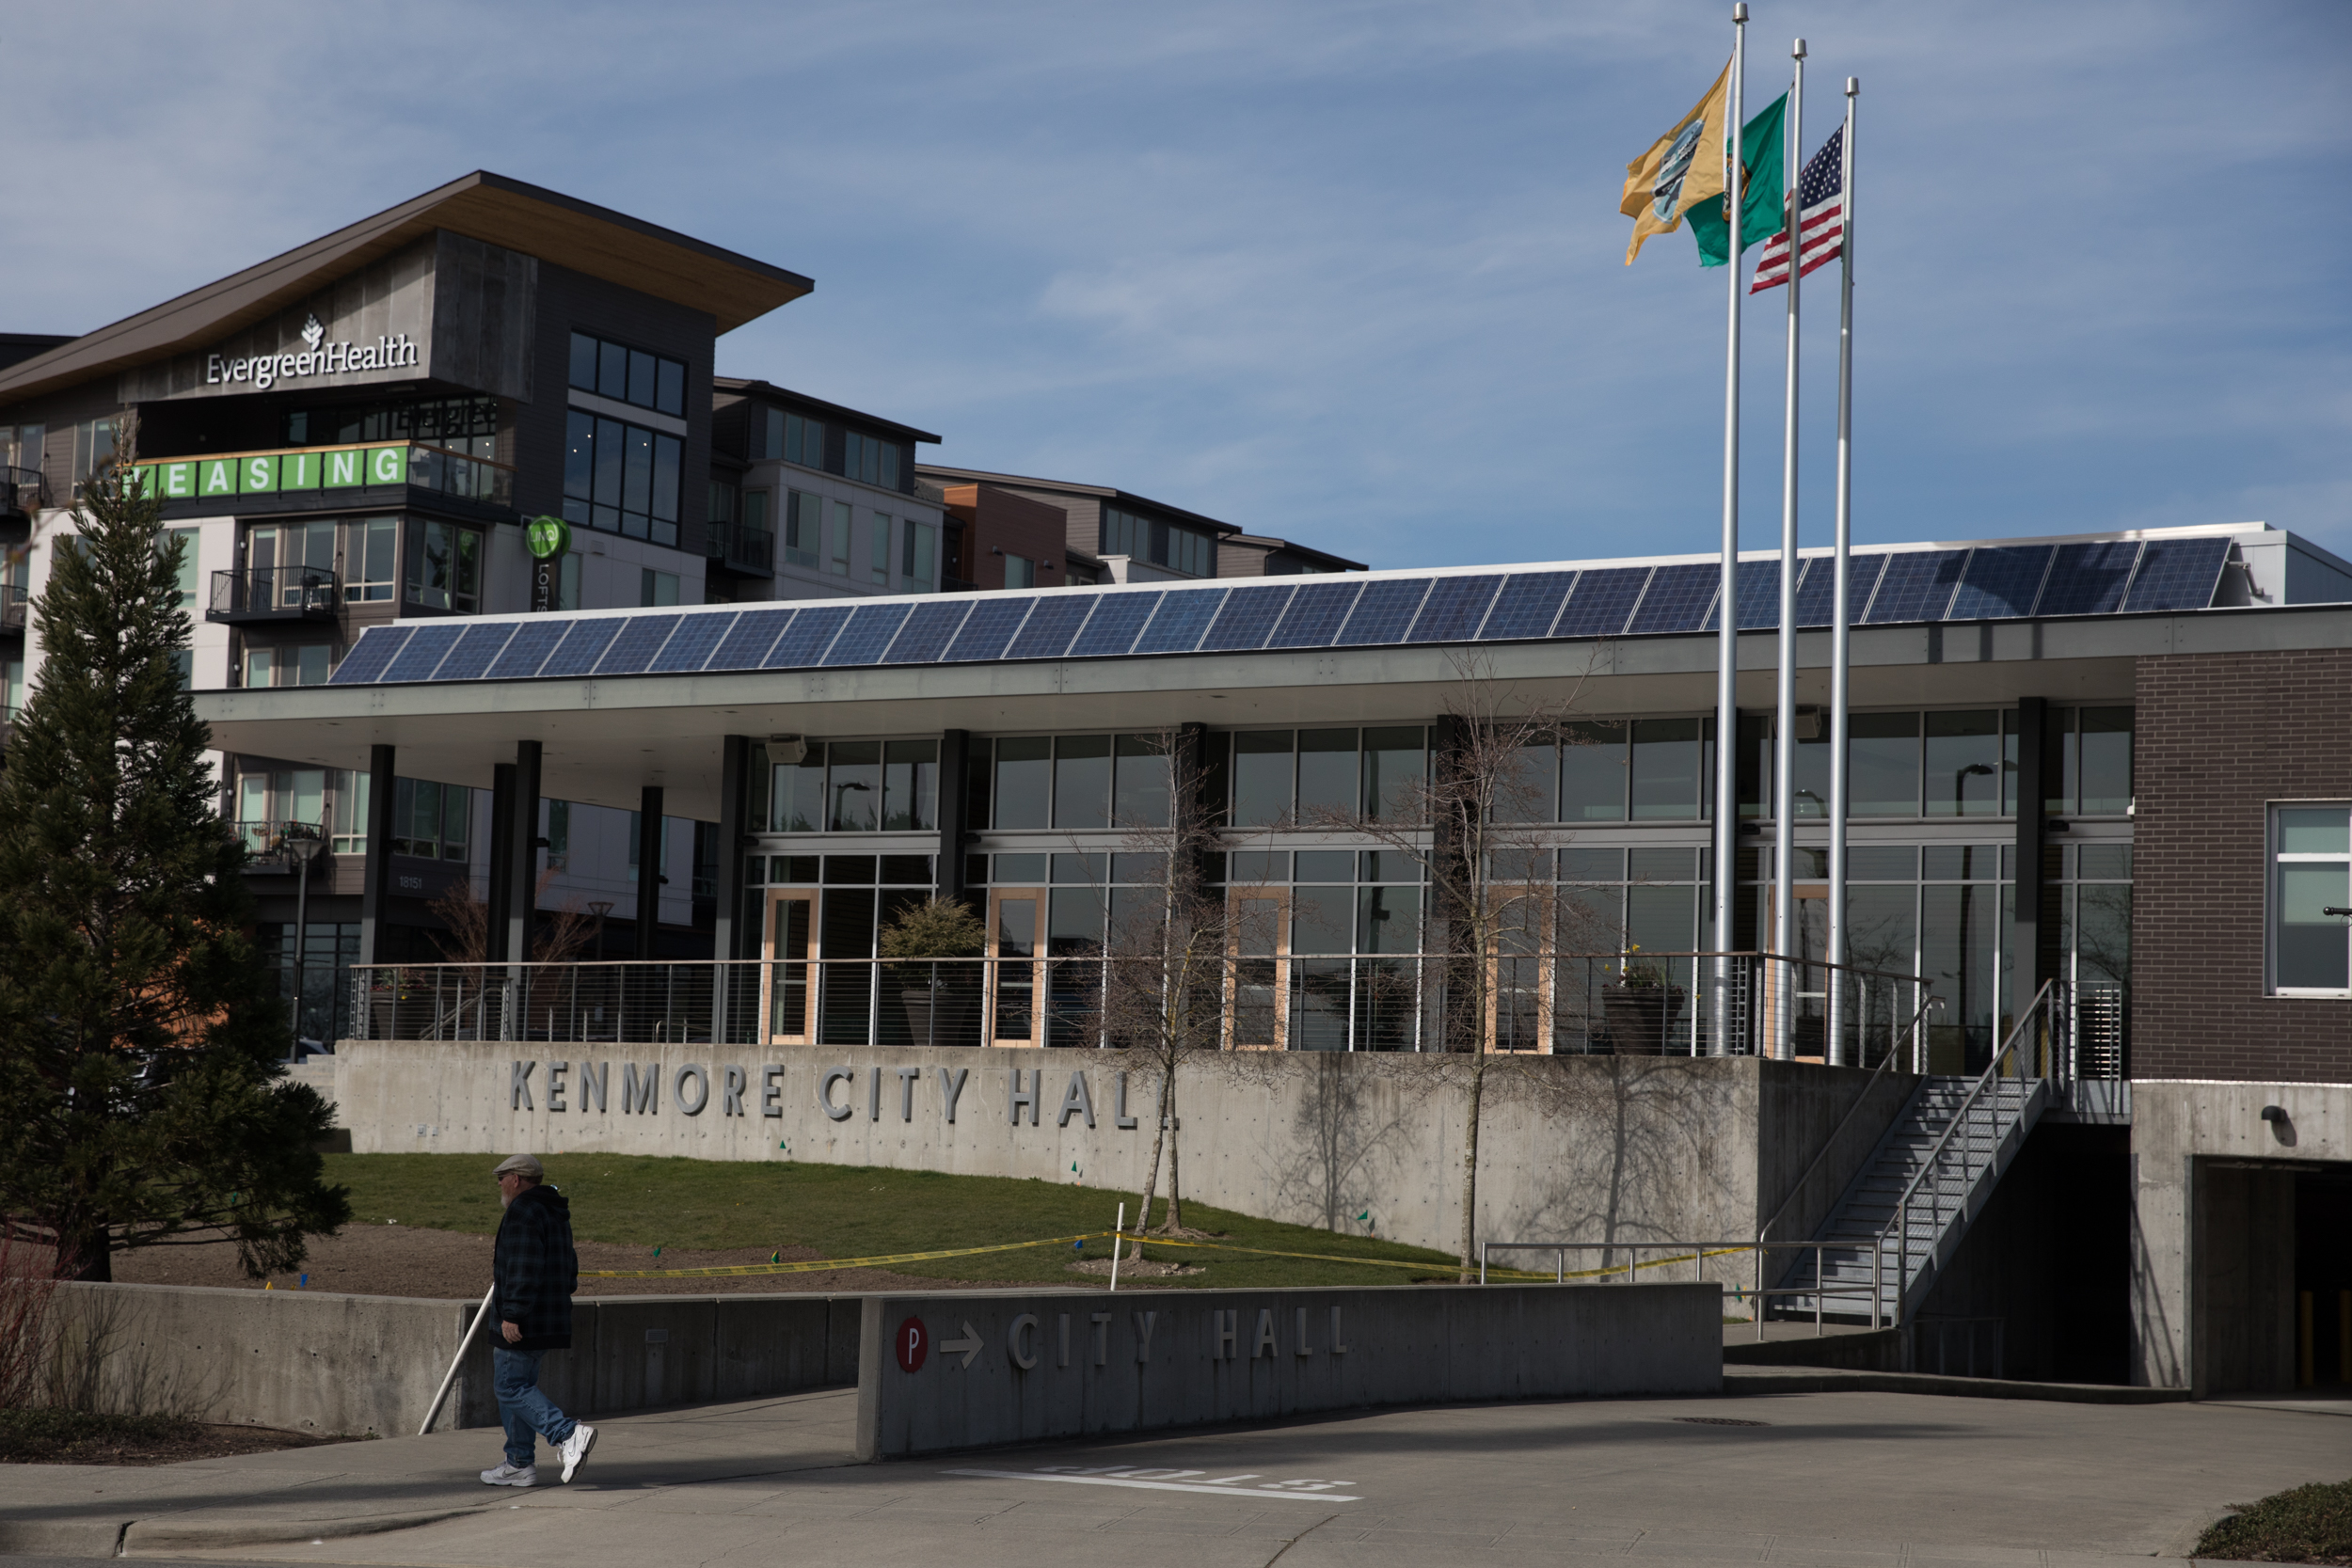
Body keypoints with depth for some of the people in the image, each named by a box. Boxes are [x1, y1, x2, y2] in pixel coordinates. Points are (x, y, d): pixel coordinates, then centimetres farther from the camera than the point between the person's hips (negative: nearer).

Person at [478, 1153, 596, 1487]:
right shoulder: (556, 1214, 18)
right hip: (551, 1319, 10)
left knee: (511, 1386, -8)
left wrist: (512, 1315, -23)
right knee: (519, 1385, 14)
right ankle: (520, 1464, 15)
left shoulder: (523, 1212, -14)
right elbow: (567, 1272, 22)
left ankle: (568, 1434, -21)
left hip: (522, 1322, -10)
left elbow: (524, 1268, -22)